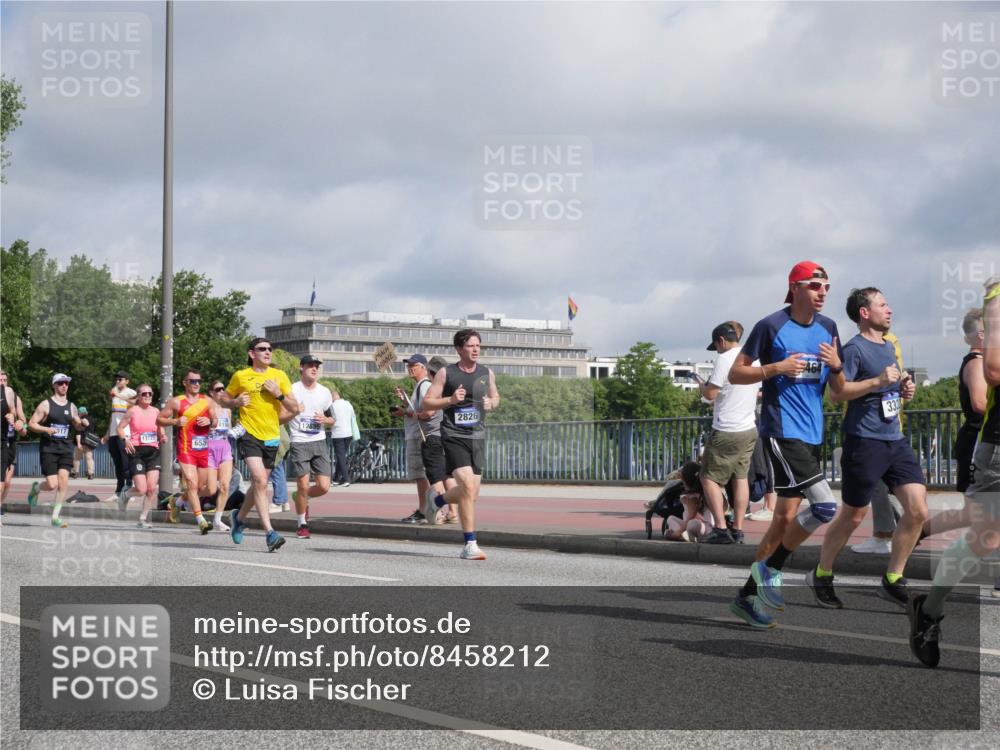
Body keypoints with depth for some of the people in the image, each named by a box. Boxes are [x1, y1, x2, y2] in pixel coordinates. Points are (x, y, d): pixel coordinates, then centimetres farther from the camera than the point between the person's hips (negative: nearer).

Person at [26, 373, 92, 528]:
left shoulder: (71, 407, 12)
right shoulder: (46, 405, -1)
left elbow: (77, 425, 25)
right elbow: (31, 424, -3)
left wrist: (83, 424, 2)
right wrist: (46, 429, -19)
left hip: (65, 448, 4)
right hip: (48, 447, -4)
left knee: (63, 481, -11)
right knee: (52, 484, -11)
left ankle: (55, 517, -3)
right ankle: (35, 488, 25)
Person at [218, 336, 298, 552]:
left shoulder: (279, 376, 7)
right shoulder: (240, 376, 2)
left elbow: (295, 408, 4)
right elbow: (224, 399, 14)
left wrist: (279, 394, -12)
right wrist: (237, 402, -7)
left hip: (272, 437, 4)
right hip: (250, 435, -4)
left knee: (259, 484, 14)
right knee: (260, 481, -19)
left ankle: (239, 516, 41)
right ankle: (269, 533, -22)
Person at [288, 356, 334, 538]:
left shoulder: (325, 392, 12)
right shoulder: (292, 390, -2)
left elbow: (332, 420, 19)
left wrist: (325, 420, -4)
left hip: (319, 442, 4)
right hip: (299, 443, -4)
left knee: (324, 487, -4)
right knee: (303, 485, -8)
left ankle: (300, 498, 27)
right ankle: (302, 525, 10)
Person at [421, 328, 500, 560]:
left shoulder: (487, 373, 10)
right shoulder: (446, 373, -3)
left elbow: (495, 397, 25)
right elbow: (426, 402, -1)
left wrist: (491, 403, 1)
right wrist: (451, 399, -17)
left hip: (477, 436, 5)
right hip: (454, 435, -5)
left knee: (471, 494, 8)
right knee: (468, 486, -19)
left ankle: (436, 500, 41)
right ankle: (470, 545, -13)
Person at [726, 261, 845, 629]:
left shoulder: (828, 328, 12)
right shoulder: (771, 326, -6)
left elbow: (839, 389, 15)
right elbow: (735, 374, -3)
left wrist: (836, 366, -6)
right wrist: (776, 368, -17)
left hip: (812, 434, 7)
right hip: (782, 430, -7)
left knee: (786, 516, 7)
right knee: (825, 505, -19)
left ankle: (747, 596, 17)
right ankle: (770, 568, -1)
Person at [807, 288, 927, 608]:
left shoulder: (889, 347, 17)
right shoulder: (855, 348, -9)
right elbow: (837, 392, -18)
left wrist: (903, 388, 9)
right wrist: (878, 381, -23)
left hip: (895, 439, 8)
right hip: (865, 441, -8)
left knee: (918, 511, -2)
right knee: (853, 515, 2)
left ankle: (892, 580, 10)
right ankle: (821, 575, 21)